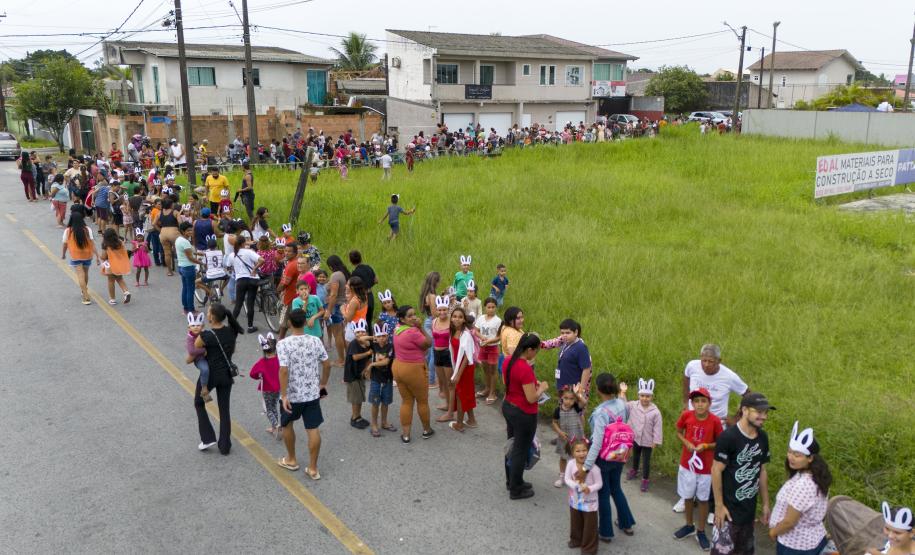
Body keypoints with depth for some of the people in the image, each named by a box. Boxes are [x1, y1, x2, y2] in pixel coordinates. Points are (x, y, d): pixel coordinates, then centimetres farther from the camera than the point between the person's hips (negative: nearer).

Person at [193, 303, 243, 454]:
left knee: (199, 404, 22)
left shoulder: (205, 336, -22)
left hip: (209, 375, -4)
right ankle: (225, 446, 18)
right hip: (226, 374, 5)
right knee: (224, 409, 13)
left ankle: (208, 438, 18)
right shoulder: (231, 331, -6)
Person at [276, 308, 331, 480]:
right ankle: (313, 468, 12)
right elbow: (327, 365, 1)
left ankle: (291, 460, 36)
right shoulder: (315, 341, -4)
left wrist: (283, 395, -17)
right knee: (313, 429, 6)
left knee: (286, 425, 22)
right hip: (312, 393, 3)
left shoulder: (283, 344, -16)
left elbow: (284, 371, -22)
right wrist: (323, 384, 15)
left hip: (292, 395, -3)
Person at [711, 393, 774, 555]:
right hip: (729, 507, -7)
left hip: (749, 508, 7)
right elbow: (716, 471, -16)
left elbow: (762, 471, 11)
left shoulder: (763, 438, 2)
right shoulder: (728, 437, -20)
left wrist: (765, 503, 13)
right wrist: (719, 505, -15)